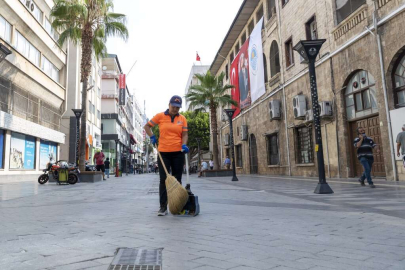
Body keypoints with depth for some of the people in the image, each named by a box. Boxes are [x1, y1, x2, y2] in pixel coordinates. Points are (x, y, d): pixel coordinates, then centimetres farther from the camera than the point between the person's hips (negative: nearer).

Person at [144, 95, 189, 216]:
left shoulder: (182, 119, 6)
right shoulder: (160, 116, 2)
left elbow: (185, 134, 3)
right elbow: (147, 126, 10)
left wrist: (184, 145, -16)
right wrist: (152, 137, -5)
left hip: (178, 153, 1)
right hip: (163, 152, -1)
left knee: (177, 180, 8)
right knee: (163, 179, 1)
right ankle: (163, 207, 8)